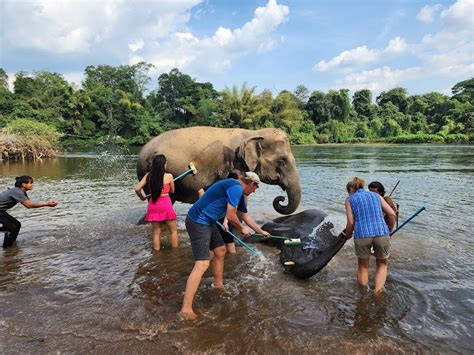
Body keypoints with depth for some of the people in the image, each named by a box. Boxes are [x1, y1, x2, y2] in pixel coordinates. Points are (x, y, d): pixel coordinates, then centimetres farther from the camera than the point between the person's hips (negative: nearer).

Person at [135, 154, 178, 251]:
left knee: (156, 232, 13)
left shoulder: (148, 175, 1)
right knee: (173, 230, 13)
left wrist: (142, 197, 18)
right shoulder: (169, 176, -7)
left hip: (153, 205, 3)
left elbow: (137, 189, 0)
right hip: (165, 205, -3)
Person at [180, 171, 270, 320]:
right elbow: (230, 216, -18)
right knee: (202, 264, -15)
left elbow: (245, 215, 27)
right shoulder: (236, 187, -17)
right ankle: (186, 308, -11)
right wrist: (242, 228, 1)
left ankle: (218, 286, 40)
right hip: (198, 222, -11)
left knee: (220, 250, 22)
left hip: (207, 222, 11)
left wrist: (260, 231, 34)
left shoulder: (238, 191, 16)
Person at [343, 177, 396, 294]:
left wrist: (348, 235, 22)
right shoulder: (376, 195, 20)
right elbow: (392, 214, 11)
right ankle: (377, 294, 13)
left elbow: (351, 222, 3)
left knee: (363, 266, 23)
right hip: (381, 234, 2)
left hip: (362, 235, -1)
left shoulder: (350, 199, 12)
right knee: (382, 265, 25)